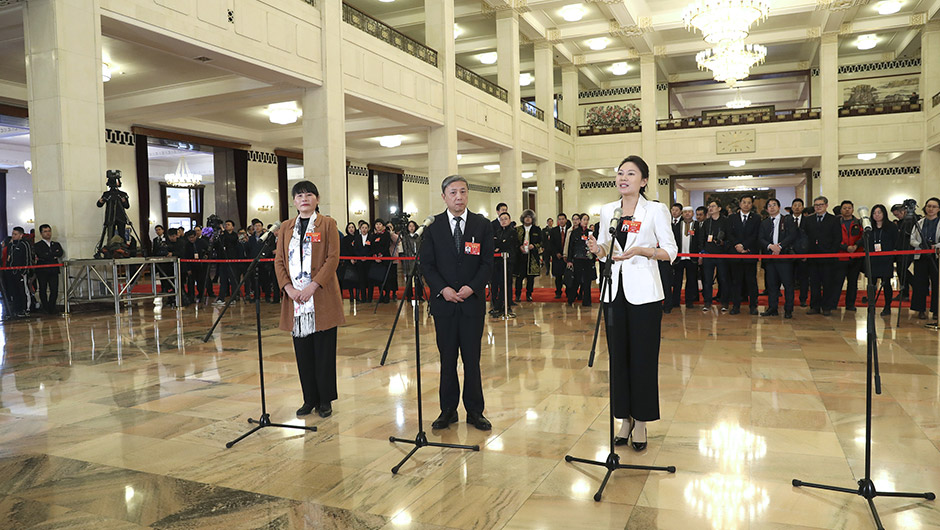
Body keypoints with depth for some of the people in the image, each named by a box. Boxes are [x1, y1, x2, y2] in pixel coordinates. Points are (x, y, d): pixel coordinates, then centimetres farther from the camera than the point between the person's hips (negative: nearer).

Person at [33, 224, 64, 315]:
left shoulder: (56, 244, 17)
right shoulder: (37, 245, 5)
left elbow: (61, 253, -3)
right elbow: (42, 255, -13)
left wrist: (48, 256, -10)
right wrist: (54, 255, -6)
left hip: (53, 271, 2)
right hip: (42, 271, -2)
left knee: (54, 290, -5)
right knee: (43, 290, 4)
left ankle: (52, 307, 8)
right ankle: (45, 308, 14)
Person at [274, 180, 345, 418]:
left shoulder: (327, 224, 3)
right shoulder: (285, 227, 14)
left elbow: (333, 258, -6)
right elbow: (279, 260, 9)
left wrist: (313, 286, -15)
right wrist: (288, 287, -7)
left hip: (322, 298, -3)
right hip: (295, 298, 4)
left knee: (324, 350, 1)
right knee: (302, 350, 7)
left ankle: (325, 400, 13)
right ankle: (309, 399, 19)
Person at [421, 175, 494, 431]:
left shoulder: (482, 225, 3)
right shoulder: (433, 226, 3)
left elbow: (488, 263, 1)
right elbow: (426, 264, 2)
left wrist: (472, 287, -14)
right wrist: (442, 289, -12)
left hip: (472, 302, 0)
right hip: (443, 302, 0)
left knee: (472, 359, 4)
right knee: (447, 358, 7)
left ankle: (475, 411, 16)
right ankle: (448, 410, 19)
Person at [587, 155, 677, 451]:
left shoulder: (656, 210, -2)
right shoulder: (607, 211, 10)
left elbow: (671, 252, -5)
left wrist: (640, 250, -20)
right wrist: (598, 249, -6)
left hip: (643, 293, -4)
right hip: (614, 291, 4)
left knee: (643, 358, 1)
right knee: (618, 356, 8)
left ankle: (641, 422, 14)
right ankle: (624, 418, 21)